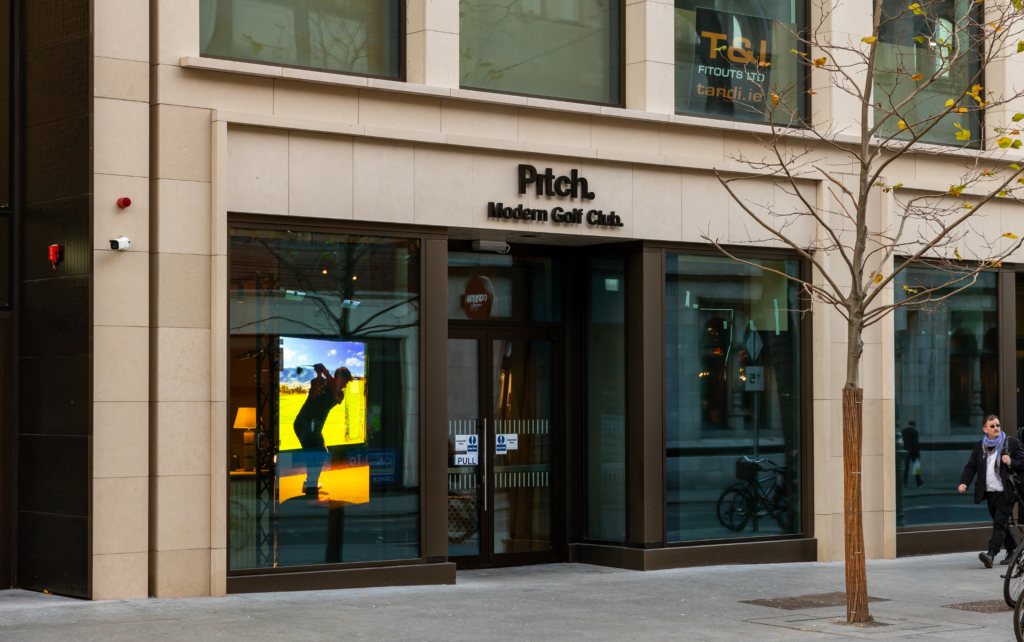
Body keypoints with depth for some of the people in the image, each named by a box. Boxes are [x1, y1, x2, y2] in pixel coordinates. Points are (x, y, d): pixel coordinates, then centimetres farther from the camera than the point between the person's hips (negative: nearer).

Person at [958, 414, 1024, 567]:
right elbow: (971, 466, 6)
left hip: (1006, 493, -5)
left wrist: (1011, 462, -20)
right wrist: (964, 482, -10)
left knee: (1000, 523, -14)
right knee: (1001, 524, 14)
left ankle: (991, 554, -24)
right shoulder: (979, 446, 10)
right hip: (990, 492, 5)